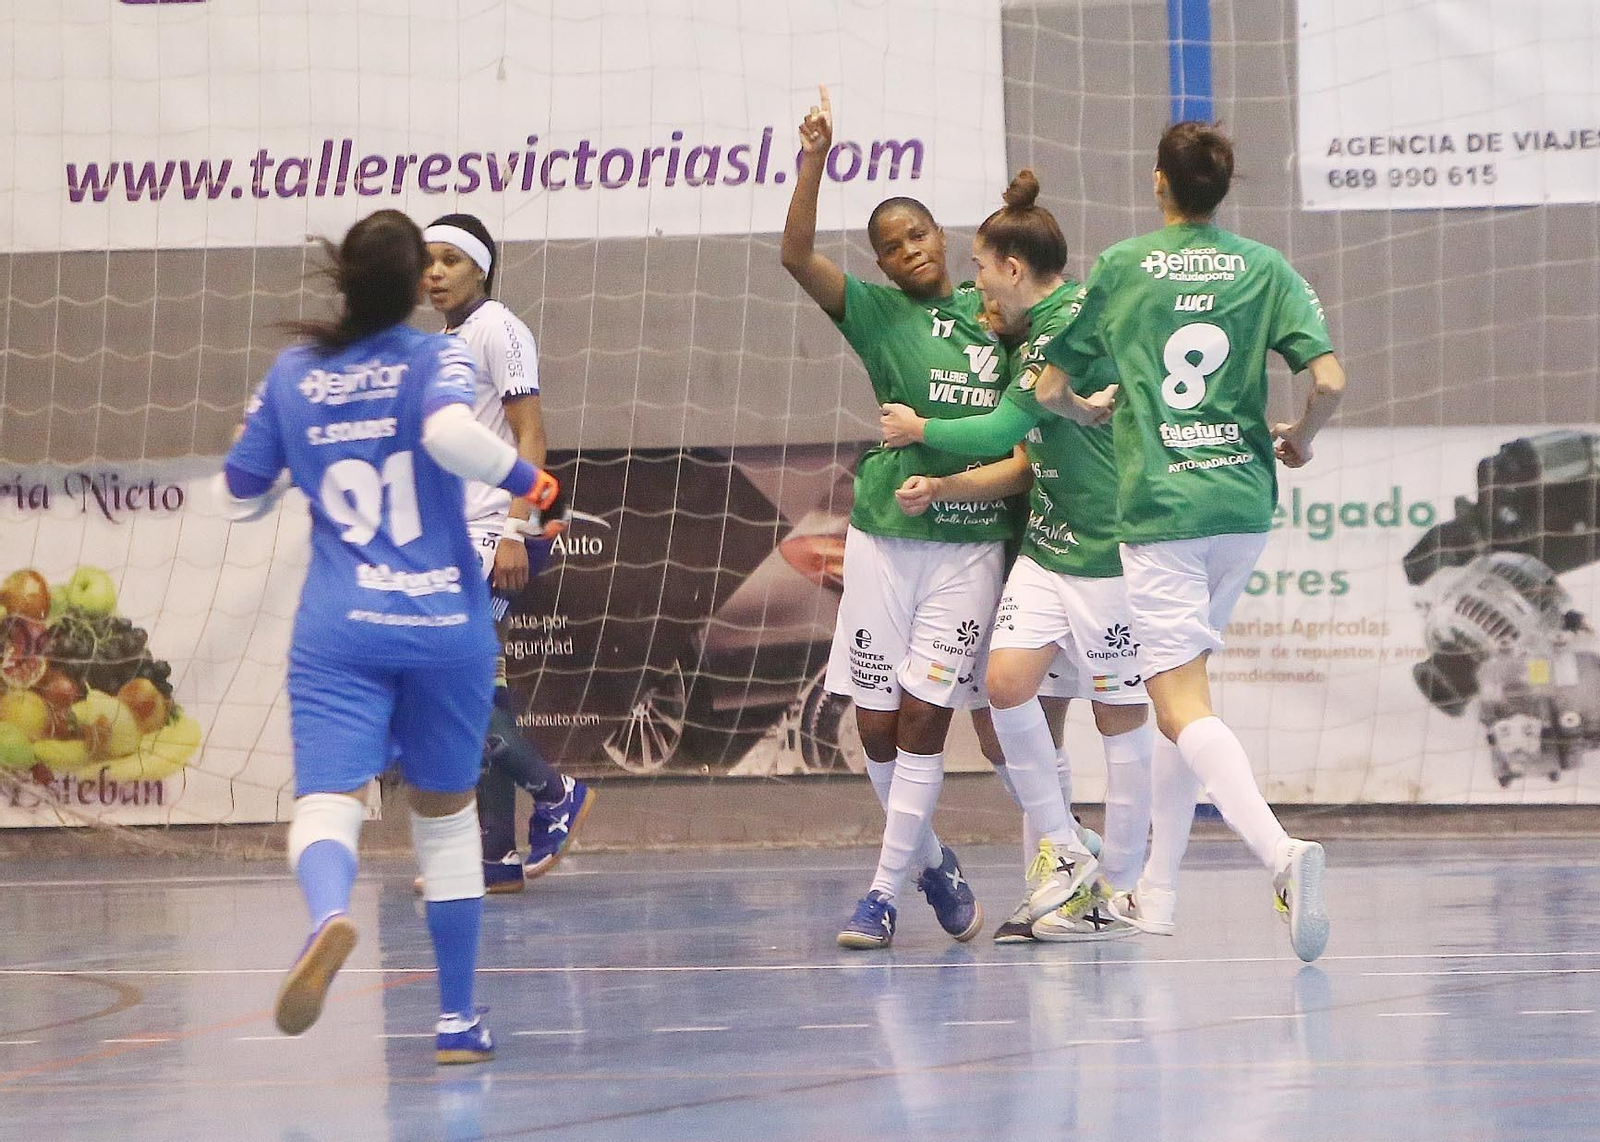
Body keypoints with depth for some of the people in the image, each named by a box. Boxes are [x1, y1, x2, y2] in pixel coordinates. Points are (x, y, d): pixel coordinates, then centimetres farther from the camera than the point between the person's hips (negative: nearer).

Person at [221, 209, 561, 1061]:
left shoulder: (292, 374, 7)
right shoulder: (435, 359, -2)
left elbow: (240, 497, 14)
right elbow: (451, 435, -24)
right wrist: (525, 478, -8)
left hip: (339, 631, 0)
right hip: (447, 623, 0)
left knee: (326, 802, -14)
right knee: (446, 814, 17)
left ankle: (329, 917, -49)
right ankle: (458, 1017, 21)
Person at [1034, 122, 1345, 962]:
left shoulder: (1121, 268, 1)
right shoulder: (1265, 269, 4)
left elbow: (1052, 390, 6)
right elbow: (1328, 379, -6)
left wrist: (1089, 407, 28)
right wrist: (1299, 440, 14)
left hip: (1159, 508, -3)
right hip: (1245, 501, 3)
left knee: (1180, 704, -10)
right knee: (1188, 673, 21)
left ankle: (1280, 851, -33)